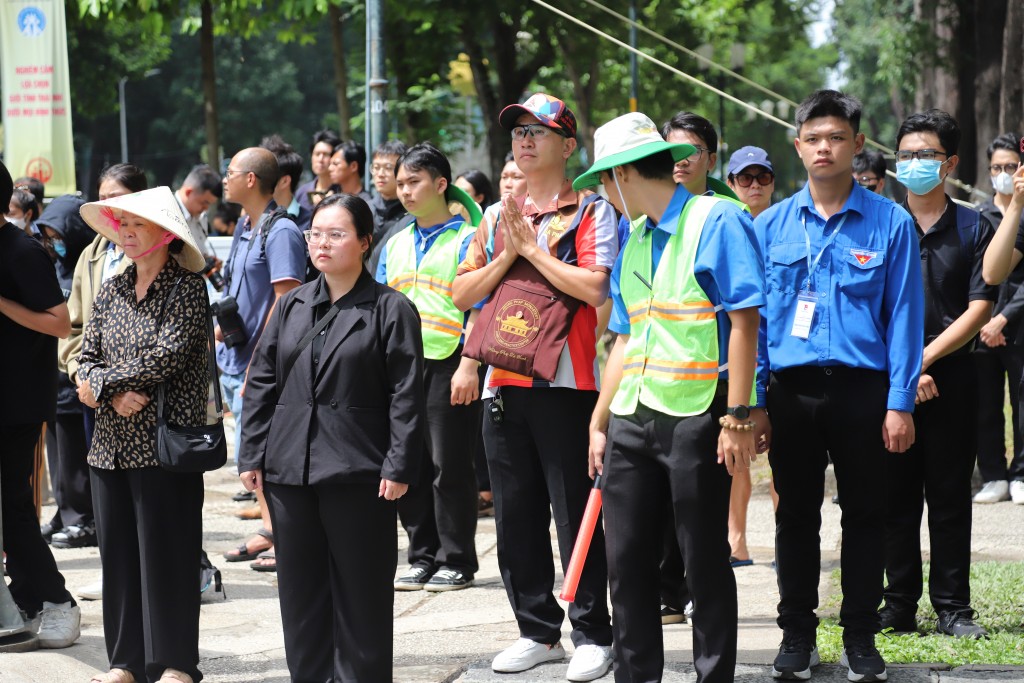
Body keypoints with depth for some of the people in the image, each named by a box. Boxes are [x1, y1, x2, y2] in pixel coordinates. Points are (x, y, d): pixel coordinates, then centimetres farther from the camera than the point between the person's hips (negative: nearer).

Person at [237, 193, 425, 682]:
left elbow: (406, 397, -7)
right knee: (301, 588, 9)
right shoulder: (292, 306, 12)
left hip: (357, 474, -5)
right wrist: (252, 456, 7)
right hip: (289, 471, 5)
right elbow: (261, 385, 13)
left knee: (360, 592, 2)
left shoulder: (390, 310, -3)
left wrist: (399, 467, -12)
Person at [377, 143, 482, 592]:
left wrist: (468, 367, -17)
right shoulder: (396, 245, 16)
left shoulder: (465, 240, -3)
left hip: (449, 366, -7)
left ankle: (457, 562, 5)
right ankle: (423, 558, 17)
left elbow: (478, 309, -9)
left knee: (449, 466, -4)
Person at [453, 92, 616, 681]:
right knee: (517, 515, 9)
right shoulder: (498, 216, 15)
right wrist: (507, 255, -3)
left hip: (565, 383, -6)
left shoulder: (591, 212, -2)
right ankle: (538, 631, 17)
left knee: (576, 515, -3)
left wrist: (533, 247, -10)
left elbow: (594, 286, -16)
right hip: (504, 383, 6)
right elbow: (463, 293, 11)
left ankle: (593, 634, 4)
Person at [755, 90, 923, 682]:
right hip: (792, 390, 2)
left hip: (863, 389, -1)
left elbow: (904, 318, -2)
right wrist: (754, 400, 0)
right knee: (796, 516, 9)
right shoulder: (771, 226, 5)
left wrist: (900, 404, -8)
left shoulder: (890, 223, 0)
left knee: (865, 517, 5)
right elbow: (754, 317, 6)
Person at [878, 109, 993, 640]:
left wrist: (925, 357, -10)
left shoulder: (972, 229, 5)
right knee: (896, 495, 3)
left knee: (949, 496, 2)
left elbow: (978, 310, -2)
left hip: (951, 379, -1)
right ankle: (899, 605, 9)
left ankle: (953, 607, 7)